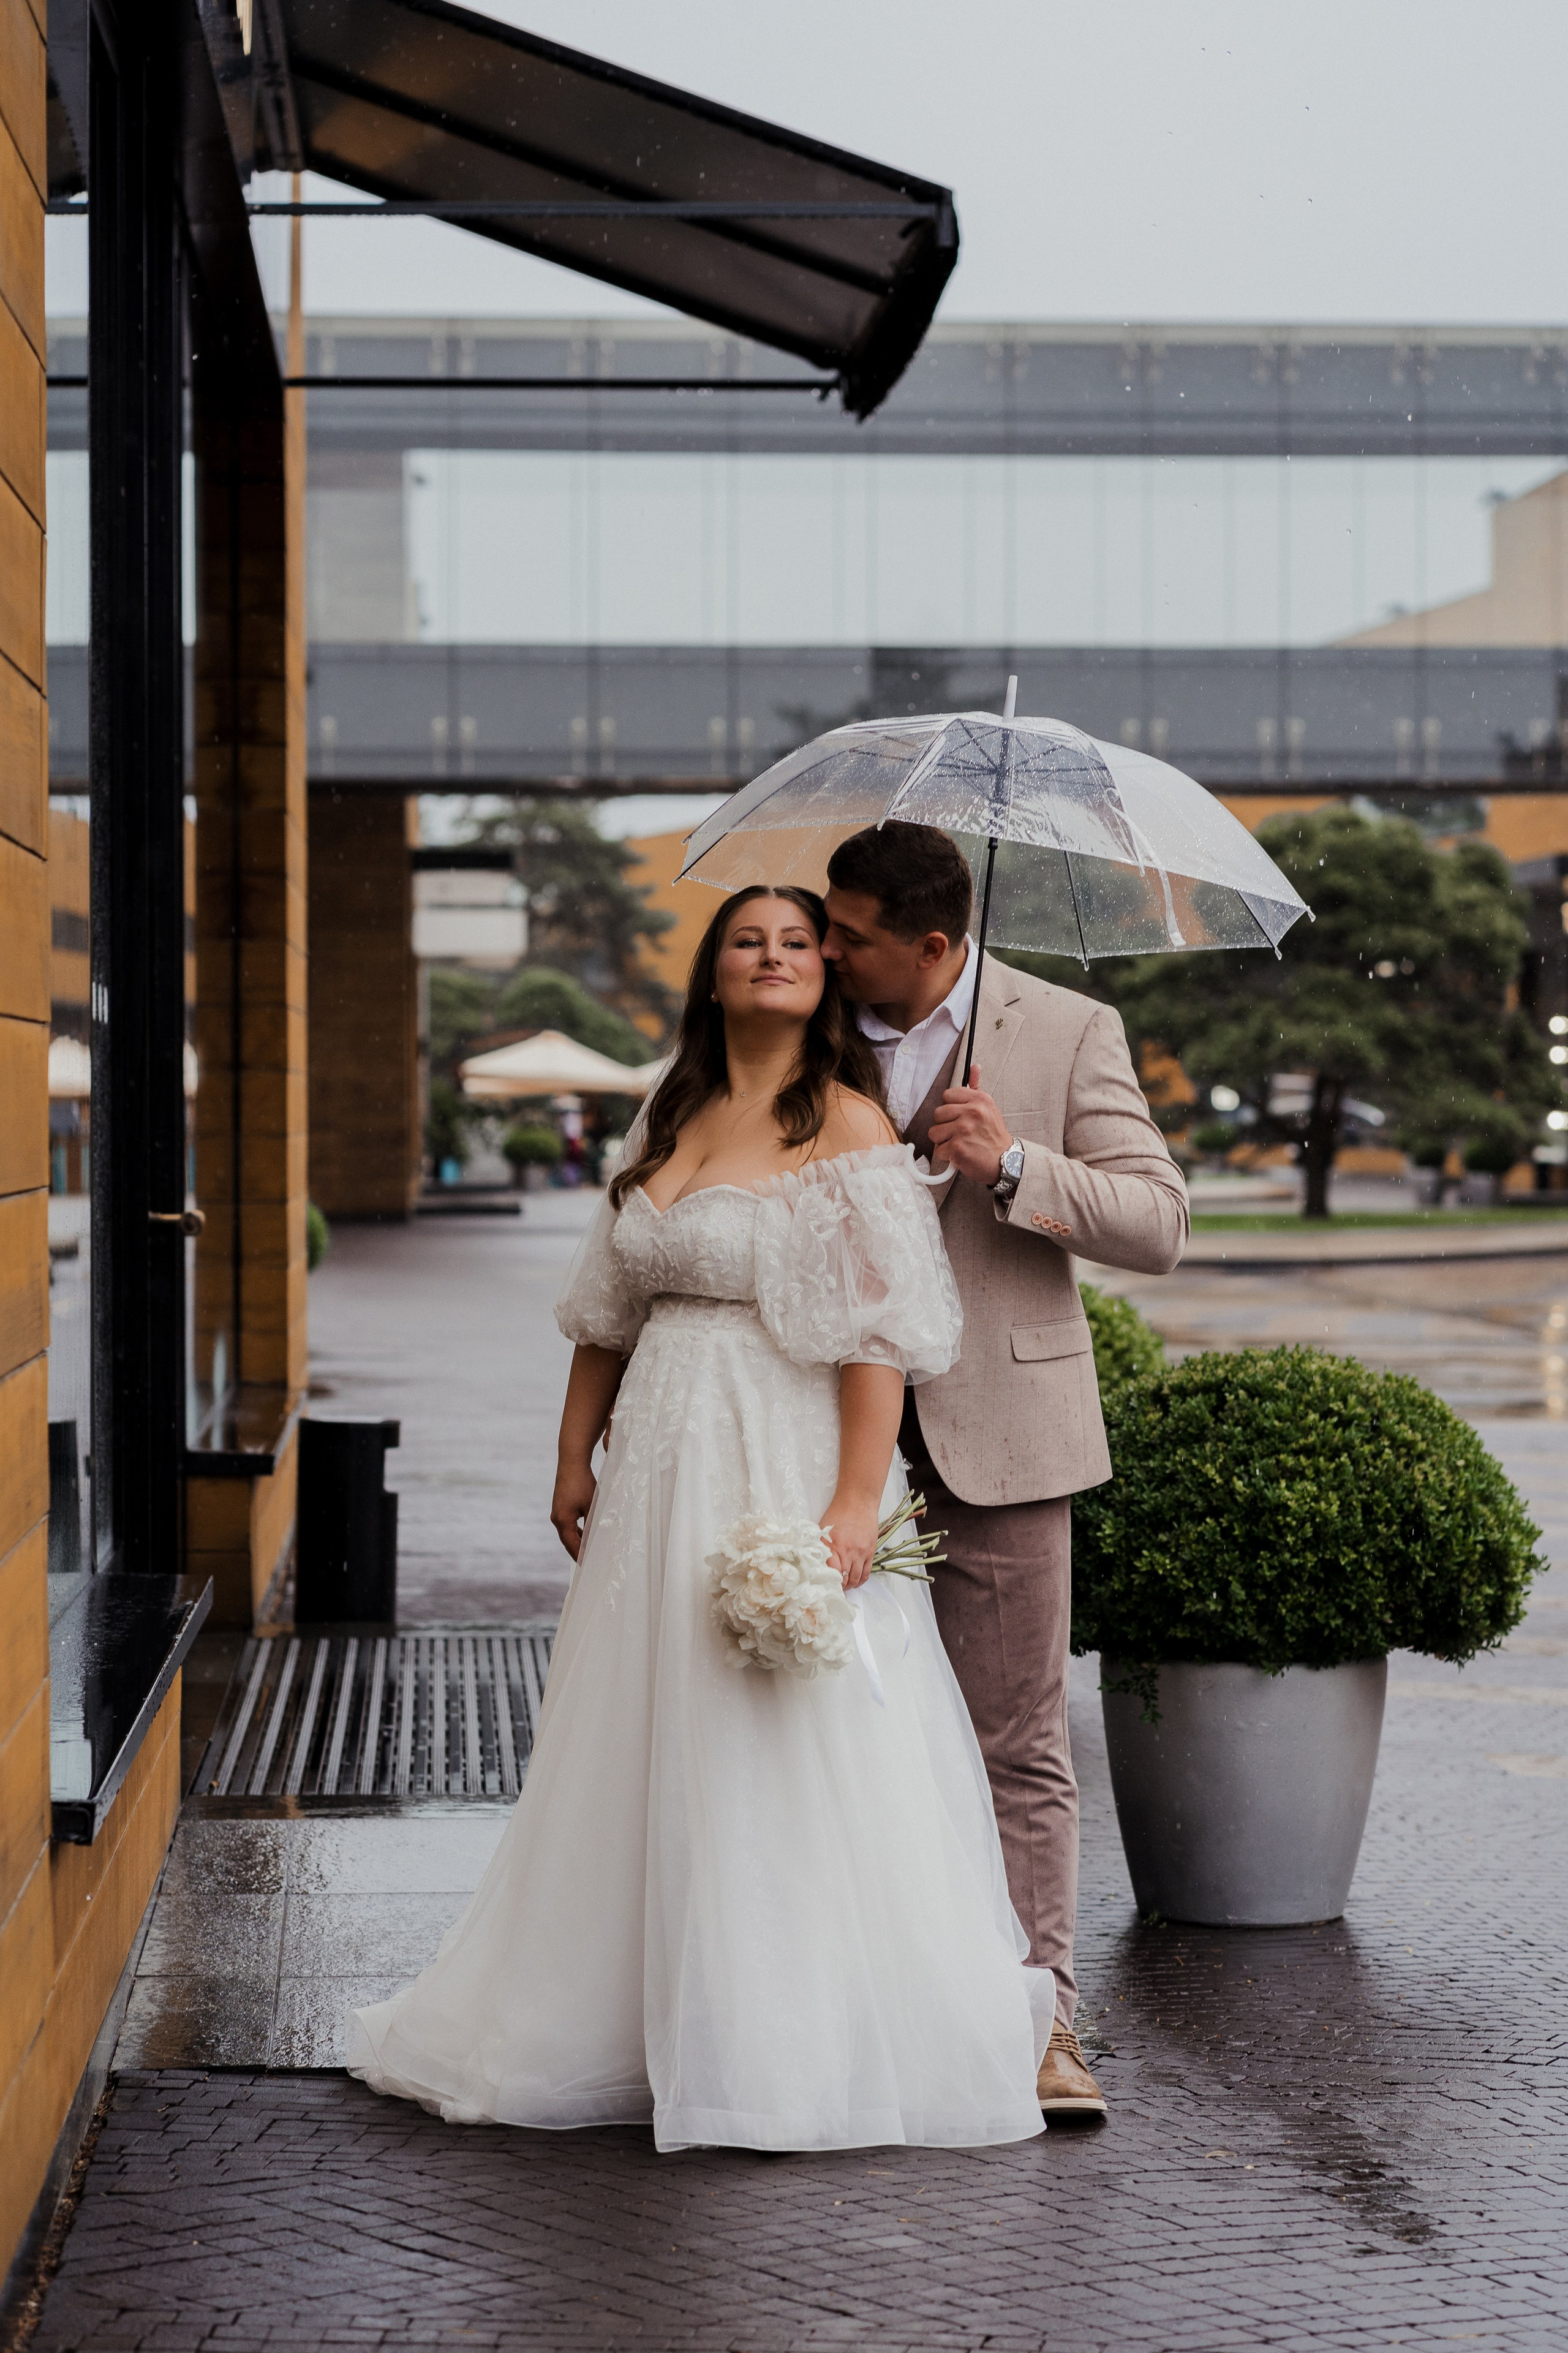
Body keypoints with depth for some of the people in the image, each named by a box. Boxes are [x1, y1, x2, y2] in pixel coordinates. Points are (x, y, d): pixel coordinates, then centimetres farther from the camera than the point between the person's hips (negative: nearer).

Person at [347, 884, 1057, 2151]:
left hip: (788, 1465, -7)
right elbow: (609, 1313, 17)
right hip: (661, 1470, 7)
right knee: (645, 1754, 12)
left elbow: (880, 1331, -15)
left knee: (791, 1759, -3)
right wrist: (574, 1460, 14)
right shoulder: (668, 1121, 12)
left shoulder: (848, 1124, -8)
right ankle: (631, 2018, 24)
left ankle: (812, 2050, 8)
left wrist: (855, 1502, -21)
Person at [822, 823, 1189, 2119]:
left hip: (997, 1433, -3)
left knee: (1019, 1743, 0)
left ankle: (1037, 2018, 5)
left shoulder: (1070, 1031, -2)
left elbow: (1159, 1225, -6)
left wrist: (1014, 1164, -19)